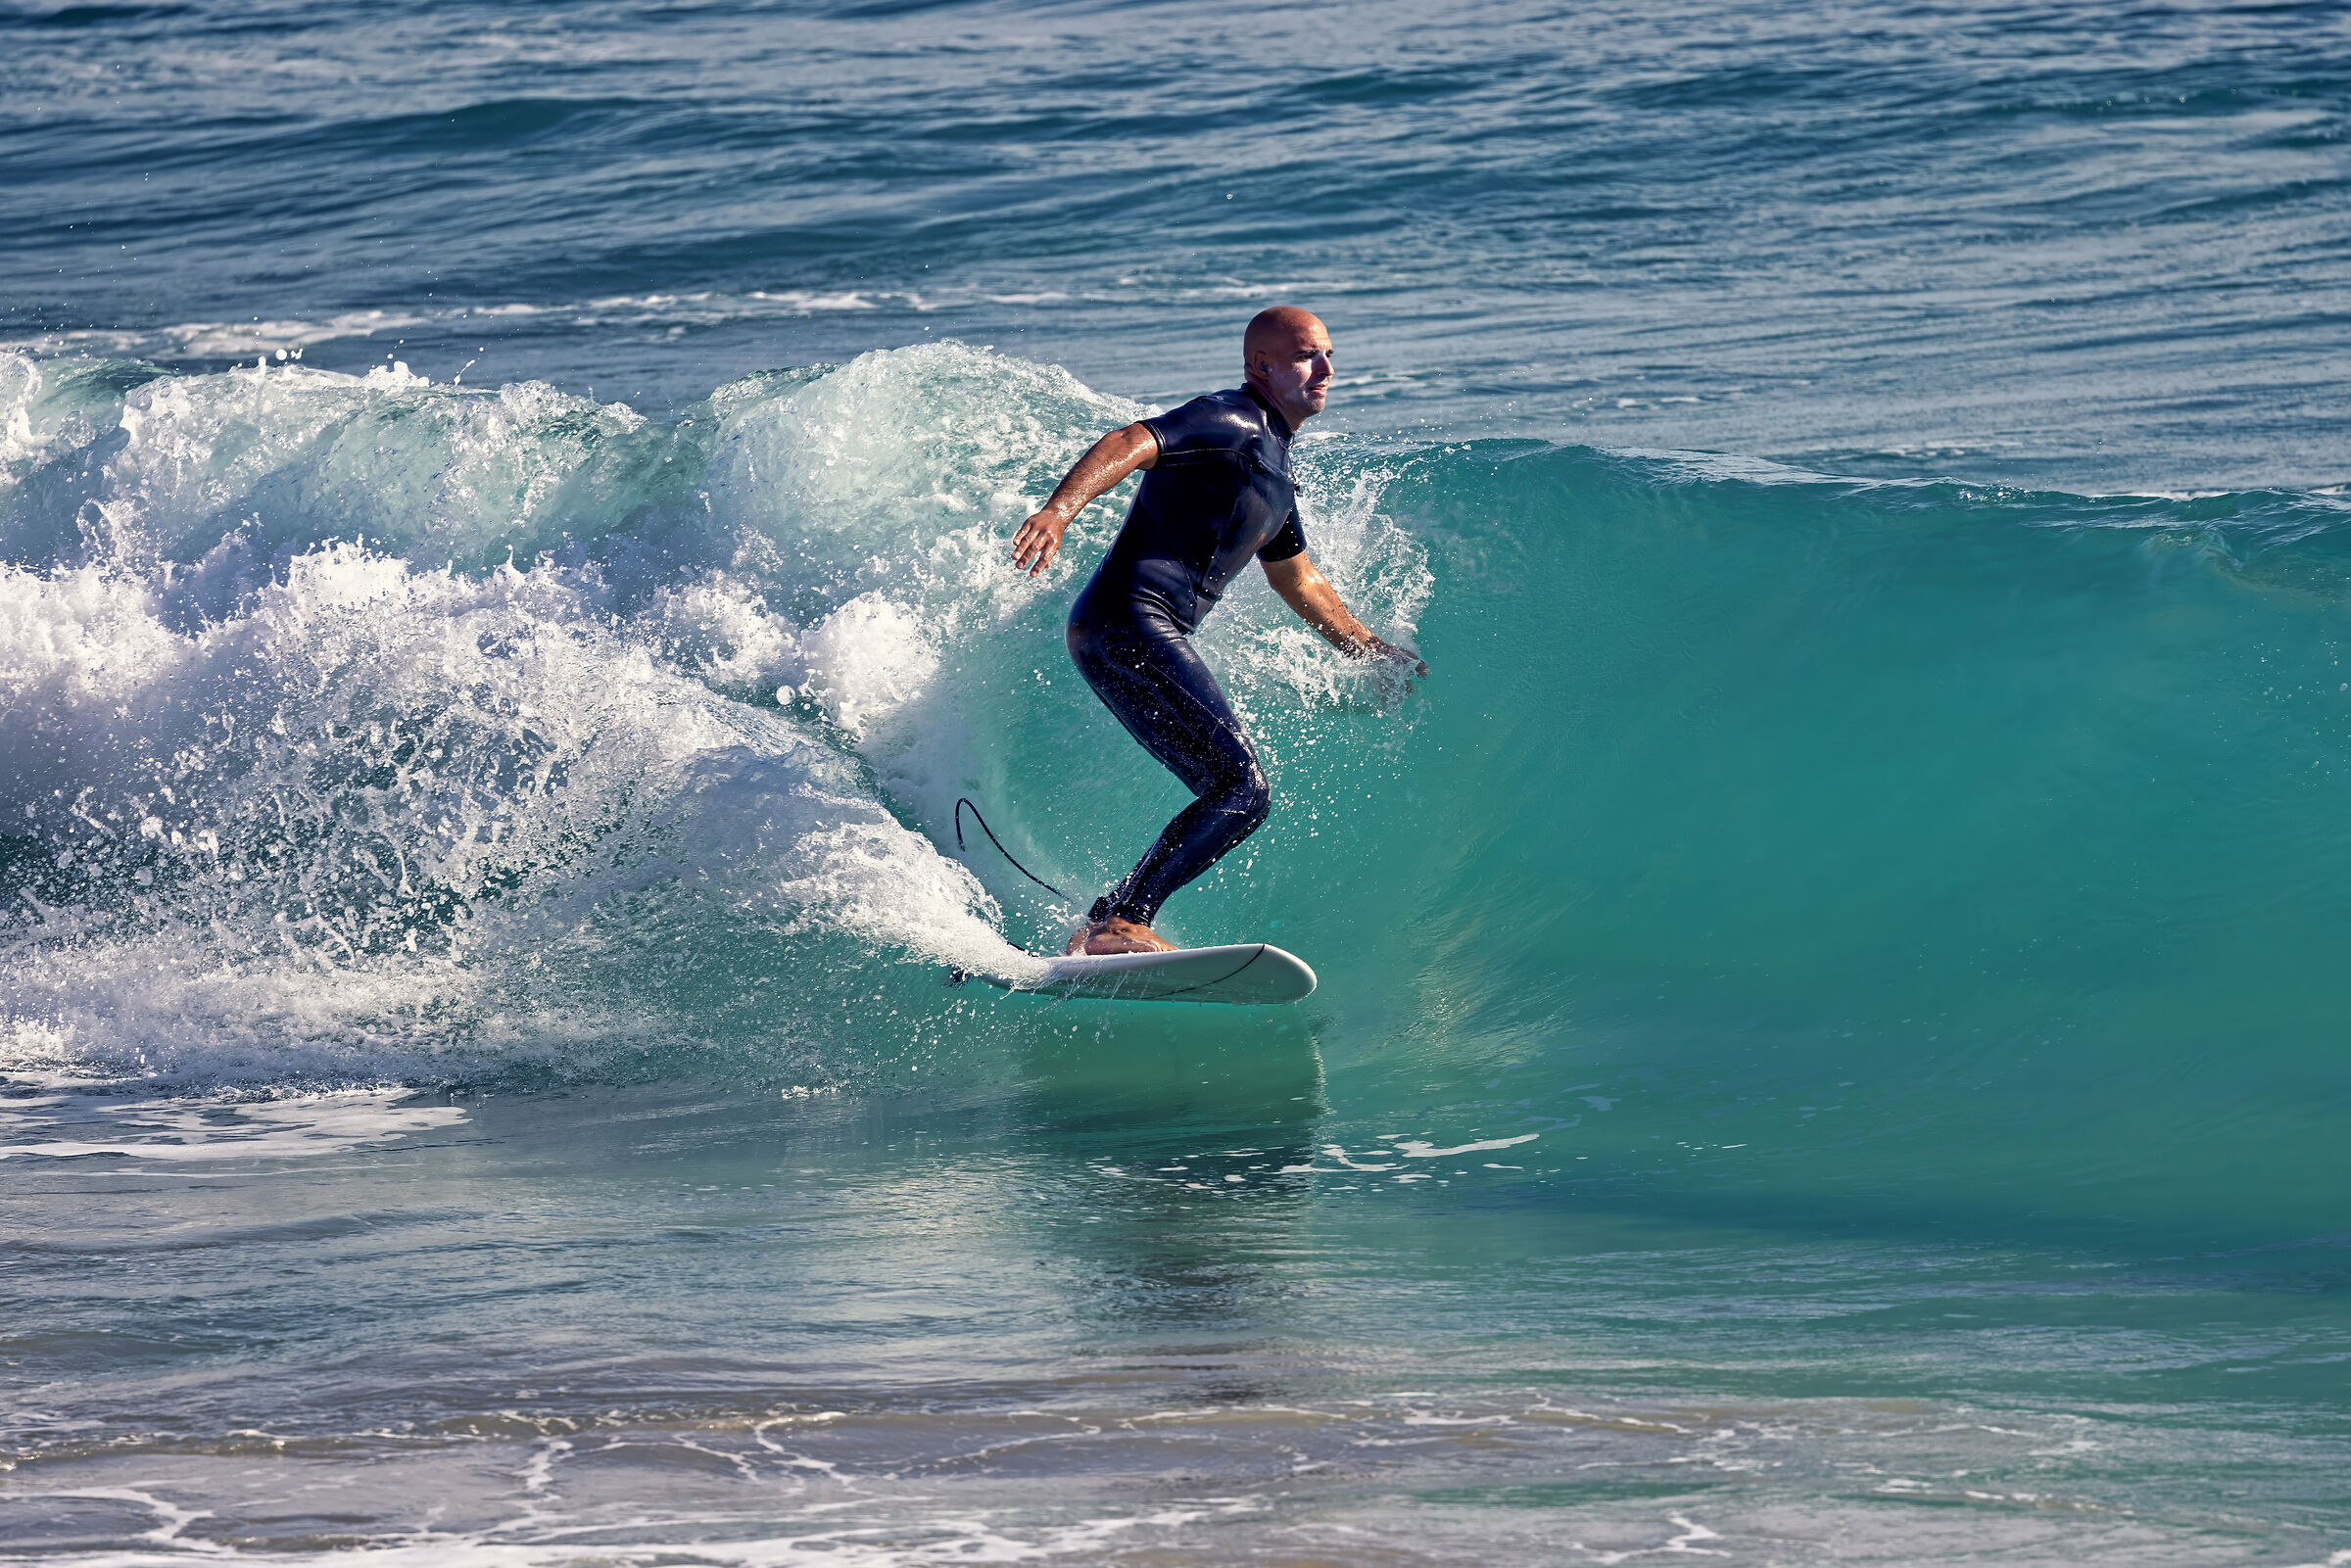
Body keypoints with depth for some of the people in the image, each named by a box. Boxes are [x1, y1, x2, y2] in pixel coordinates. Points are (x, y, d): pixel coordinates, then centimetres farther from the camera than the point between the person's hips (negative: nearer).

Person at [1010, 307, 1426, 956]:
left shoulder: (1274, 470, 25)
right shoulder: (1233, 422, -6)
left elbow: (1293, 574, 40)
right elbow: (1128, 445, -22)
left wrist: (1364, 647, 48)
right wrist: (1058, 511, -39)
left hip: (1153, 639, 10)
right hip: (1129, 625, -10)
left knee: (1237, 797, 11)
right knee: (1241, 787, -17)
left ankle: (1100, 931, 7)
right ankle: (1121, 924, -25)